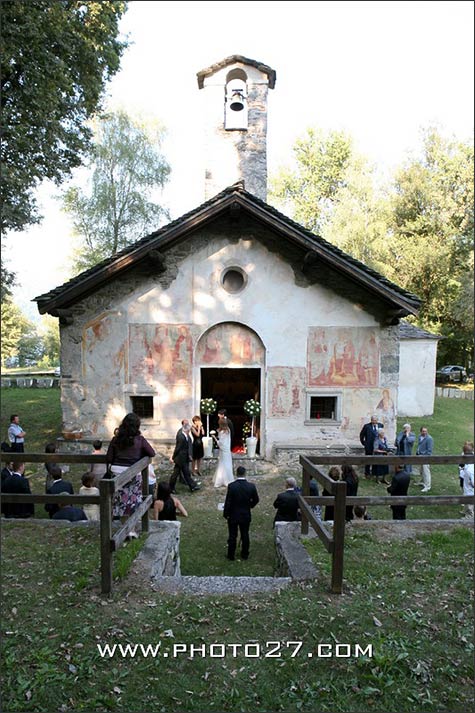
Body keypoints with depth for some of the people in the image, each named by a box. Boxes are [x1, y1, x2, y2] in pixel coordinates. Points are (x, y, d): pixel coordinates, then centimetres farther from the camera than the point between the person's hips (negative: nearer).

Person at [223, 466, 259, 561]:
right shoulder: (251, 486, -14)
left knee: (232, 536, 14)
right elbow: (256, 500, -1)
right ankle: (245, 554, 32)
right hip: (246, 515, 2)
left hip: (233, 515, -2)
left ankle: (231, 555, 27)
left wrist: (225, 514, -3)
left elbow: (228, 502, -17)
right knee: (245, 535, 18)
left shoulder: (231, 486, -22)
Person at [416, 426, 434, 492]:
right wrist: (417, 453, 16)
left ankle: (427, 486, -5)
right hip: (420, 456, 9)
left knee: (426, 471, -9)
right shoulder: (420, 436, 9)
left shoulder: (429, 438, -16)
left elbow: (429, 450, -17)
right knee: (422, 471, 20)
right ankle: (424, 482, 37)